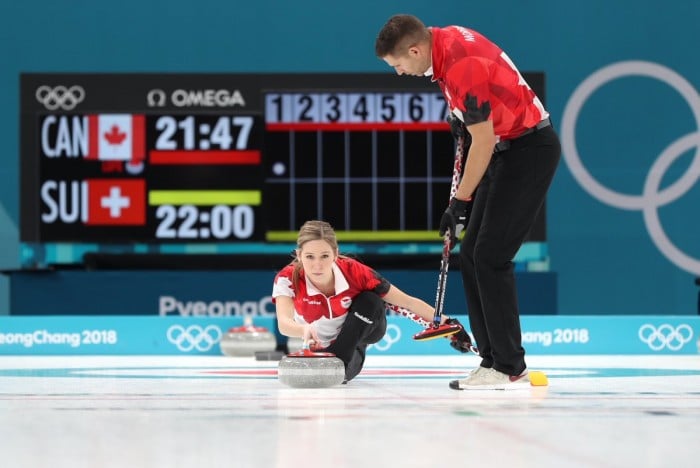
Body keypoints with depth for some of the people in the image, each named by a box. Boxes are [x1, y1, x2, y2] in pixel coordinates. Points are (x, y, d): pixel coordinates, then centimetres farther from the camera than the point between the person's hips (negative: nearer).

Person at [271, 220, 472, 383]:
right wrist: (304, 330, -71)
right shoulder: (288, 279, -30)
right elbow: (283, 323, -48)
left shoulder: (354, 272, -29)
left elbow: (407, 303, -23)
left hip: (358, 333, -2)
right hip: (320, 345, 2)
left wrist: (447, 324, -28)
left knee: (370, 301, -29)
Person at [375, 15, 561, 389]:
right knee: (471, 255, 8)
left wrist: (460, 202, -13)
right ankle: (492, 357, 12)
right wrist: (461, 113, 12)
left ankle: (509, 367, -8)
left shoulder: (463, 64, -26)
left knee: (490, 258, -12)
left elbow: (483, 141, -21)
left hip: (530, 149, -10)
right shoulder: (445, 39, 3)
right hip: (507, 150, 10)